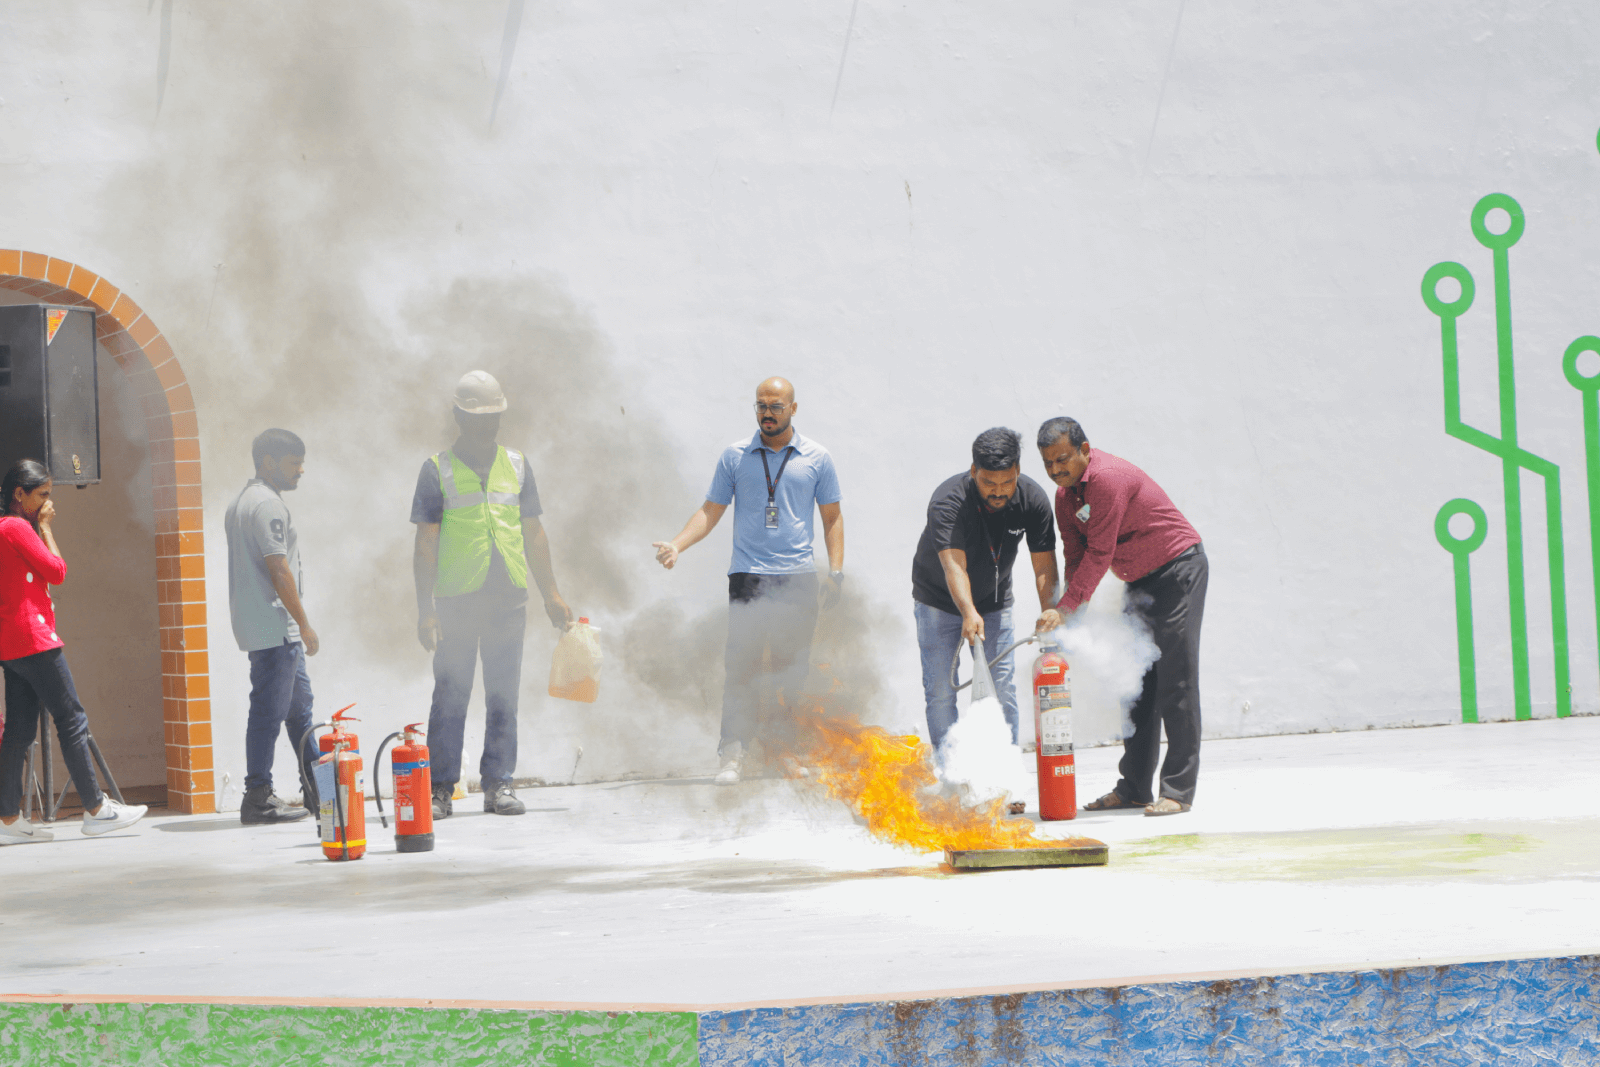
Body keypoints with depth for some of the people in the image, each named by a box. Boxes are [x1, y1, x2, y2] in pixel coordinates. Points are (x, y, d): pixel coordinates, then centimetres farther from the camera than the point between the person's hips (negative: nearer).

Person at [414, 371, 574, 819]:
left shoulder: (516, 465, 12)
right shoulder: (437, 469, 1)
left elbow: (533, 533, 17)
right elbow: (425, 543, -1)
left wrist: (551, 594, 12)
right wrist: (425, 609, -7)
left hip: (509, 597, 3)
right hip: (457, 598, -3)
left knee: (503, 695, 5)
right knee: (450, 696, -2)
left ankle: (499, 783, 11)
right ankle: (440, 788, 3)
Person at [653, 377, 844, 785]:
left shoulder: (816, 458, 8)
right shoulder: (735, 456, 8)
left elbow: (832, 517, 13)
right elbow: (711, 511, 10)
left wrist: (836, 570, 3)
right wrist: (676, 545, -4)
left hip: (798, 577, 0)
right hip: (747, 575, 0)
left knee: (793, 669, 1)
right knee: (741, 666, -9)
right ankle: (733, 755, -10)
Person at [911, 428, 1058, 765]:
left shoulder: (1033, 499, -20)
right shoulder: (947, 501, -33)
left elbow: (1044, 565, -21)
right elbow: (954, 564, -45)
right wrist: (968, 613, -60)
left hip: (995, 600, 3)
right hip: (939, 600, -3)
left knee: (1002, 688, 0)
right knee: (941, 691, -5)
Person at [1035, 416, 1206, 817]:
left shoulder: (1107, 479, -24)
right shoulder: (1065, 495, 5)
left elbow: (1099, 554, -25)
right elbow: (1076, 556, 5)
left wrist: (1065, 609, -26)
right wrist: (1072, 618, -6)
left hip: (1178, 570, -9)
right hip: (1141, 582, 9)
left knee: (1175, 680, -10)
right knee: (1136, 681, 8)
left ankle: (1178, 790, -11)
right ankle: (1134, 787, 11)